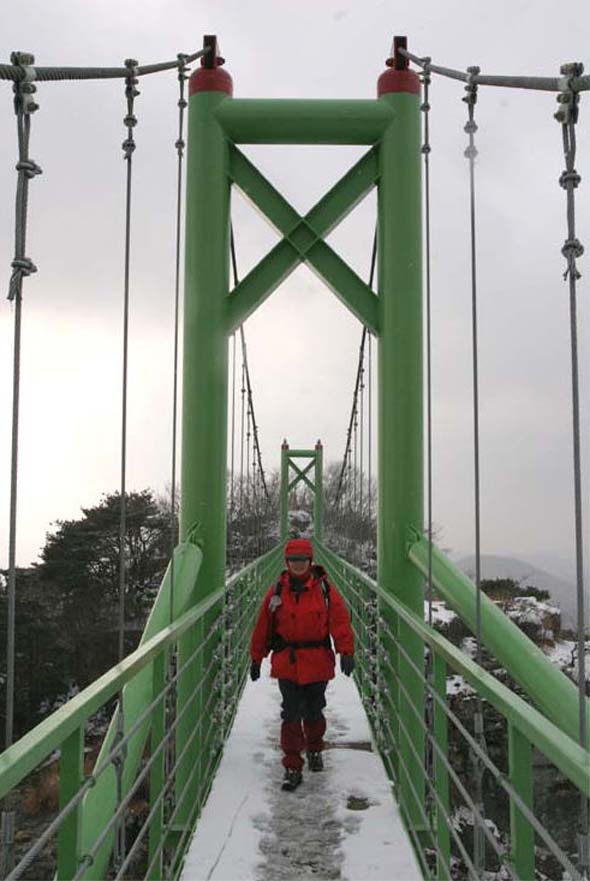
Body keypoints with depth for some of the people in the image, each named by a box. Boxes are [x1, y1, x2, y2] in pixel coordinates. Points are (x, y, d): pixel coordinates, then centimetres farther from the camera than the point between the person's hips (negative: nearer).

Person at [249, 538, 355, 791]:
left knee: (313, 712, 14)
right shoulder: (277, 592, 1)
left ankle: (314, 749, 41)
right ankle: (292, 767, 5)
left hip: (317, 662, 0)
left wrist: (346, 652, -19)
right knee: (291, 715, -3)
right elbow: (263, 627, 6)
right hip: (286, 663, 0)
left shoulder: (325, 590, -3)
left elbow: (340, 621, -7)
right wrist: (256, 658, 8)